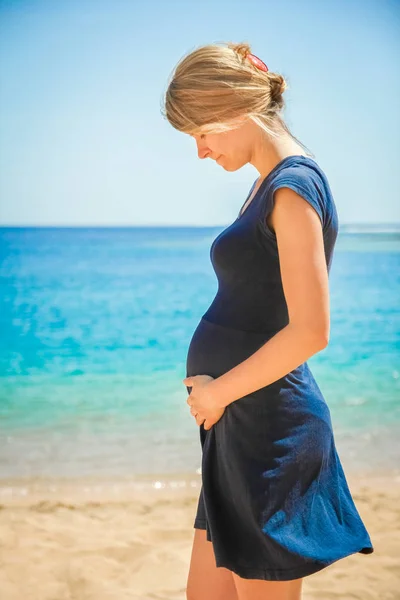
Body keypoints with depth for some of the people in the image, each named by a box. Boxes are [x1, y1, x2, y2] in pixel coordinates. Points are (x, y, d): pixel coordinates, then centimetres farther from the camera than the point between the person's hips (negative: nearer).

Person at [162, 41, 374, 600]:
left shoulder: (293, 186, -15)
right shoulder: (271, 183, 14)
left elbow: (310, 331, -22)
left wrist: (217, 393, -13)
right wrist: (208, 377, 6)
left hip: (270, 429, -9)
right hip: (243, 429, 9)